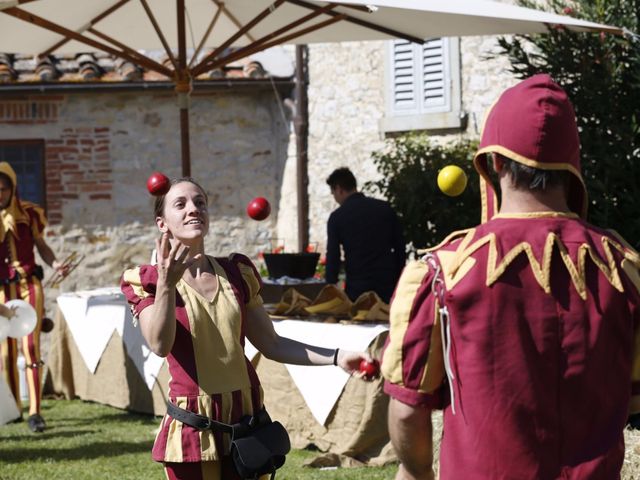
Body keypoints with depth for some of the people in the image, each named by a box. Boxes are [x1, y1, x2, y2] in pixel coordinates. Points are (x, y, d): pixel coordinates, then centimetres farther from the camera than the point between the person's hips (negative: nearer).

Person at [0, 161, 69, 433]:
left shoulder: (29, 213, 1)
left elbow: (41, 246, 9)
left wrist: (55, 264, -8)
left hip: (29, 285, -1)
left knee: (31, 346, -9)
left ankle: (35, 412, -11)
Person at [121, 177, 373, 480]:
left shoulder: (236, 274, 7)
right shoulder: (148, 281, -4)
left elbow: (271, 344, 11)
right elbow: (160, 345, -21)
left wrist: (336, 357, 1)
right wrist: (166, 284, -35)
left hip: (246, 418, 4)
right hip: (193, 424, -4)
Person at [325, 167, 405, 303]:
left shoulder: (337, 217, -3)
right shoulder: (385, 208, 6)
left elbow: (332, 257, -2)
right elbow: (400, 247, 9)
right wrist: (397, 280, 16)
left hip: (357, 287, -3)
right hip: (388, 285, 3)